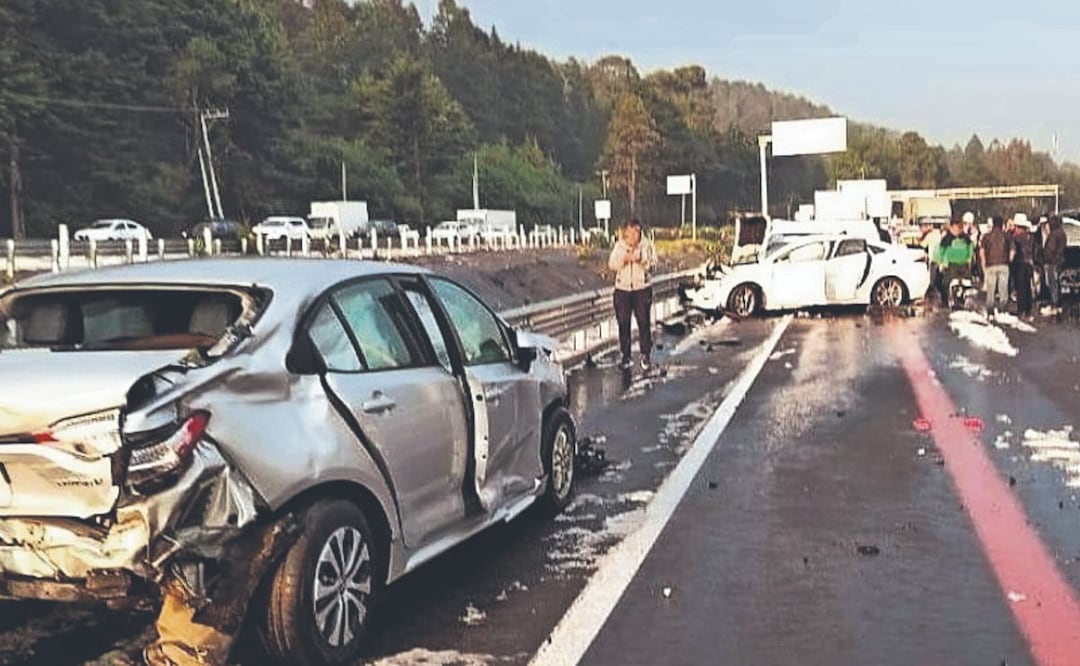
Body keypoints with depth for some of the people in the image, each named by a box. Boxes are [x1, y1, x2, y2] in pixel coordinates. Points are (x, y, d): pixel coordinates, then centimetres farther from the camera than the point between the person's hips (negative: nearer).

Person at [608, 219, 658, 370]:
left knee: (644, 322, -3)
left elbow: (652, 265, -5)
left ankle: (646, 355, 10)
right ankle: (625, 356, 13)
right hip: (622, 289, 1)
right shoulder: (619, 246, 3)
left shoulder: (646, 246, 0)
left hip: (642, 289, -1)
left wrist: (641, 260, -23)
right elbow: (611, 264, -2)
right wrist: (623, 259, -20)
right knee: (623, 323, 3)